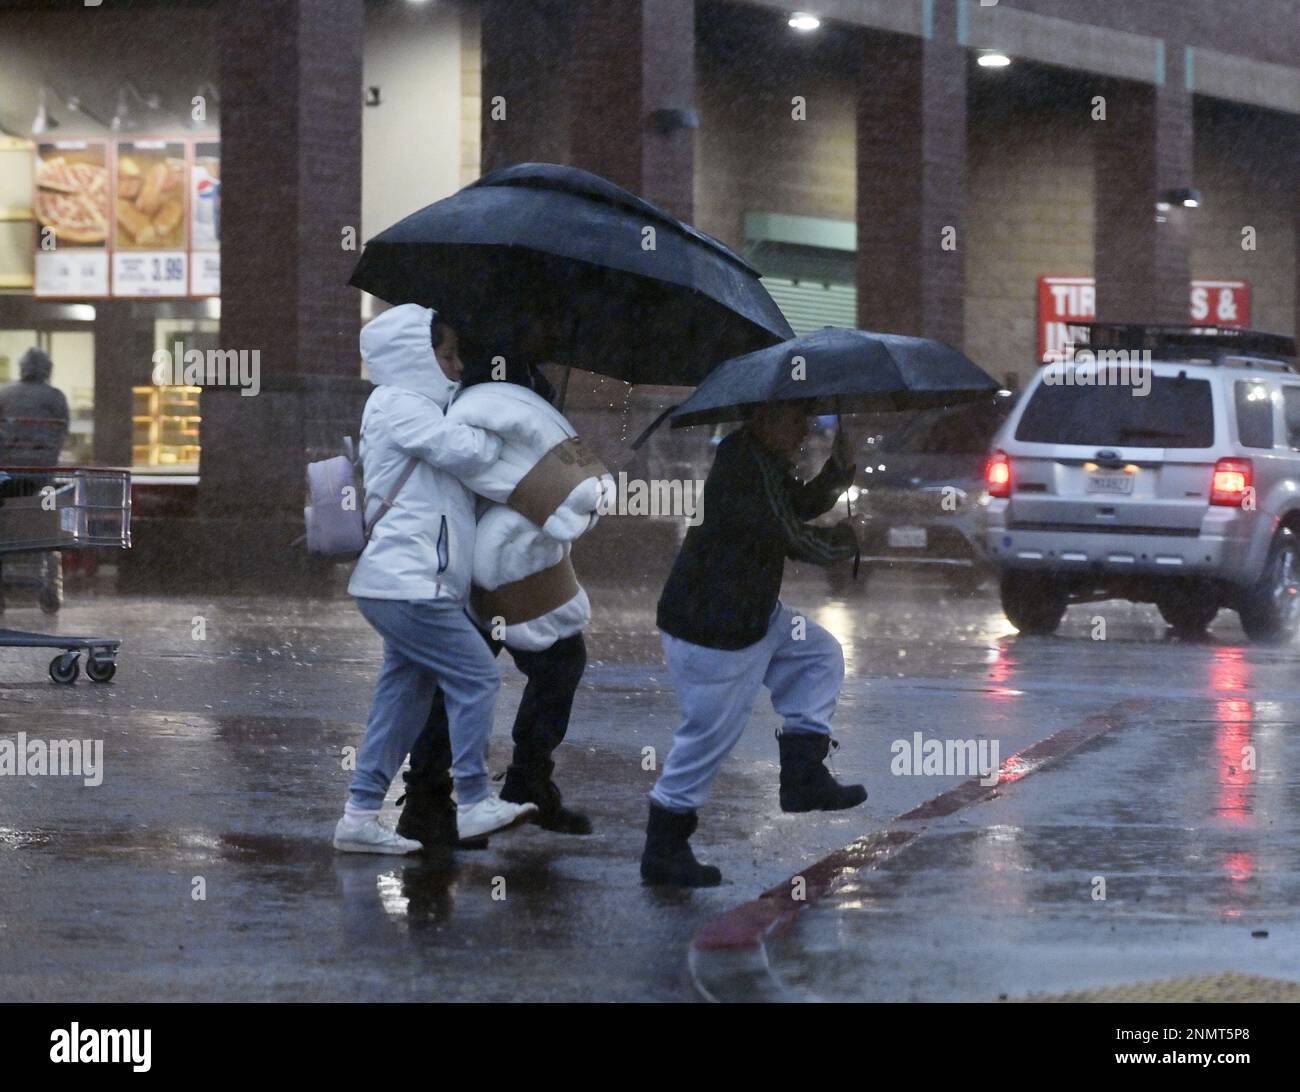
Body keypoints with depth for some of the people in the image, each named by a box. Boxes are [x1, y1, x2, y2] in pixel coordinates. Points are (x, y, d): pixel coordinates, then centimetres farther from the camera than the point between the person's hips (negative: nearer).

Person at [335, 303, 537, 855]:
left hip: (403, 584, 10)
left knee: (403, 696, 10)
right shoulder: (398, 406, -10)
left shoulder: (415, 407, 23)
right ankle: (474, 804, -2)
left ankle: (361, 815, 10)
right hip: (407, 584, -10)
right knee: (476, 677, -6)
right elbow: (465, 450, -19)